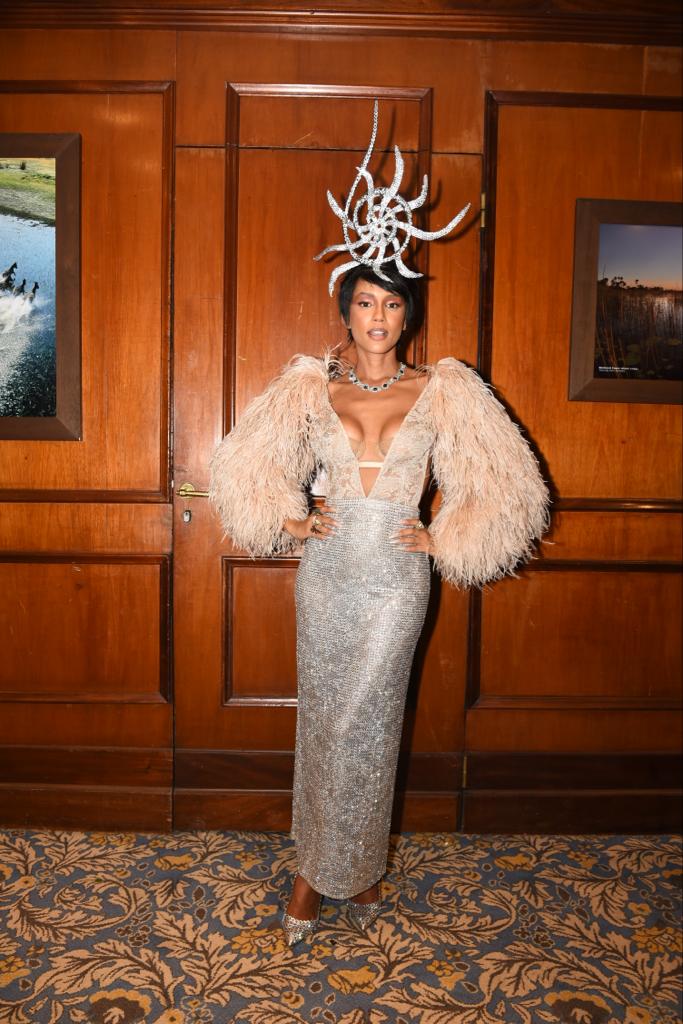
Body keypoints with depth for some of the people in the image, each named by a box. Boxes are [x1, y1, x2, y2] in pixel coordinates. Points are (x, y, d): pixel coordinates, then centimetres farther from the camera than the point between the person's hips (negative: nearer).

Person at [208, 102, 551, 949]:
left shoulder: (441, 392, -3)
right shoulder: (311, 385, 0)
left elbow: (507, 484, 1)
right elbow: (241, 465, 8)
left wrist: (444, 539, -2)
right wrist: (289, 522, 1)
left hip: (398, 578, -1)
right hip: (327, 571, 1)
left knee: (367, 726, 6)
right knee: (323, 720, 9)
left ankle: (353, 867, 27)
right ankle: (321, 867, 27)